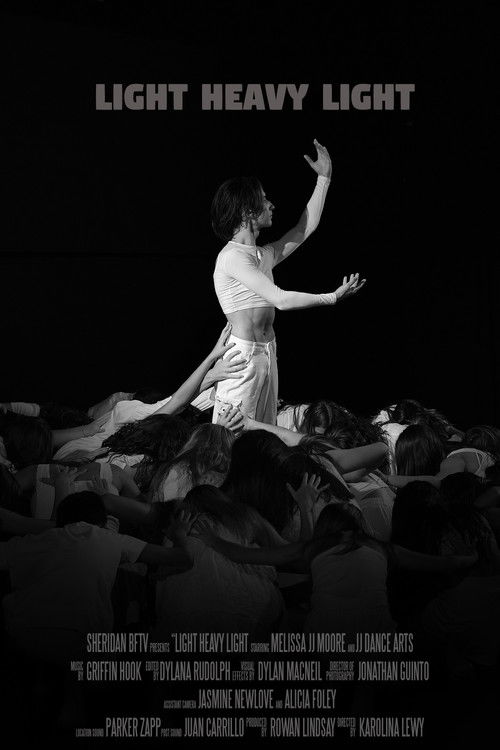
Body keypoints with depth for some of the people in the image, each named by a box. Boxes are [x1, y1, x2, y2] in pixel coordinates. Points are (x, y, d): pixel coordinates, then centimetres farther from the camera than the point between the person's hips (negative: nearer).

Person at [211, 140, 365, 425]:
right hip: (243, 356, -9)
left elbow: (307, 226, 23)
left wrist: (324, 178, 23)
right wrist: (334, 297, -17)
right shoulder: (232, 256, -15)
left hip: (266, 355, 9)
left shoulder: (264, 255, 13)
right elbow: (280, 299, -21)